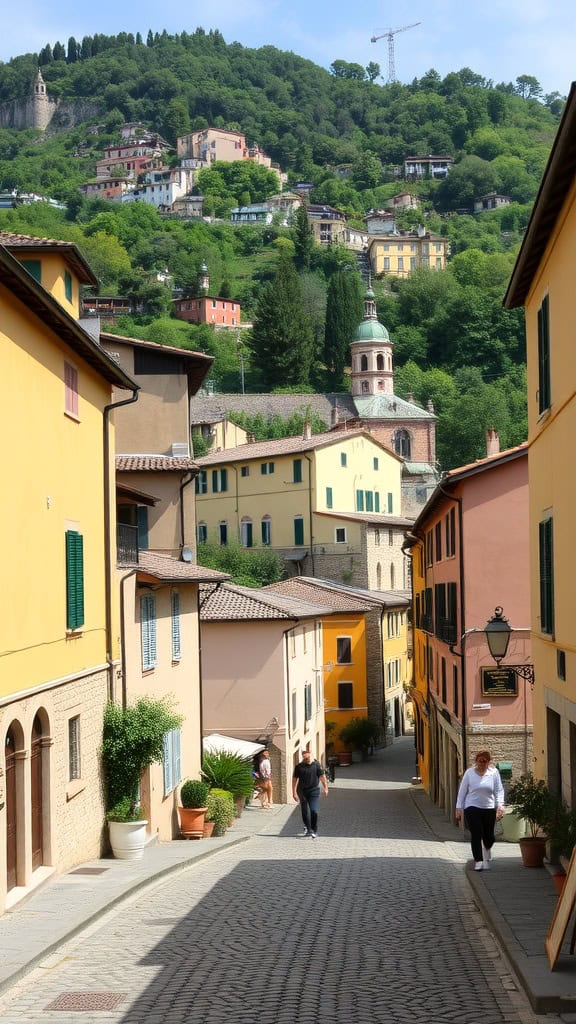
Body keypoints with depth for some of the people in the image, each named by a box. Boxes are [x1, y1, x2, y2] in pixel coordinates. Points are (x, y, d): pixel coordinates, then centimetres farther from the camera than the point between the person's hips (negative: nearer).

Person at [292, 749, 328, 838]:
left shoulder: (316, 765, -5)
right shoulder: (299, 766, -2)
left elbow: (322, 776, 1)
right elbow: (294, 779, 2)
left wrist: (325, 788, -1)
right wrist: (294, 792, -1)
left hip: (314, 791, -2)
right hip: (302, 792, 2)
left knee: (314, 811, -12)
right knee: (304, 812, 12)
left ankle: (314, 831, 0)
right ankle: (308, 829, 30)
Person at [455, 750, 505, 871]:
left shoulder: (494, 773, 2)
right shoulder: (469, 773, 1)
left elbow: (499, 790, 2)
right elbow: (462, 791, 4)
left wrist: (500, 806, -10)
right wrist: (459, 808, 2)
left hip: (489, 809, 1)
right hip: (472, 808, -1)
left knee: (488, 836, 8)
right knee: (476, 835, -10)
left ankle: (487, 850, 42)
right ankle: (478, 861, -5)